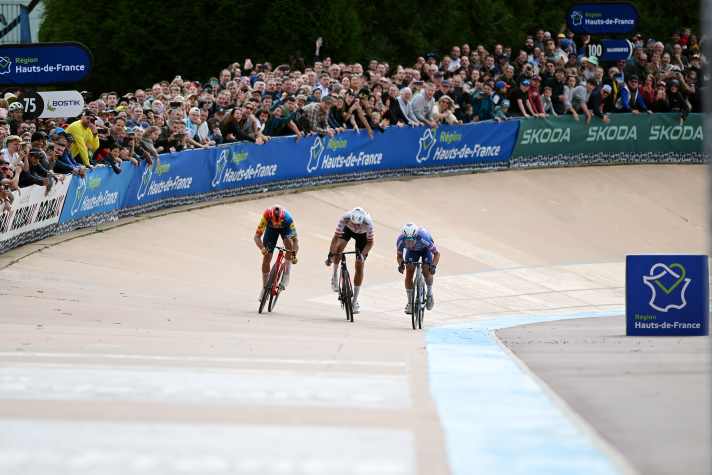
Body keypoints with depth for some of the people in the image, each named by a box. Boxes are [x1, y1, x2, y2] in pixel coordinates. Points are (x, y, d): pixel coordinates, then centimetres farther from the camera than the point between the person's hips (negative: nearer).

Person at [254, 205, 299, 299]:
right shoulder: (266, 216, -39)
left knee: (288, 241, -33)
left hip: (285, 228, -1)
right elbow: (257, 236, -38)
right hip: (271, 228, 1)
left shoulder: (288, 218, -40)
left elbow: (295, 240, -38)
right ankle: (264, 288, 9)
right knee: (266, 258, -6)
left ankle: (286, 276, -27)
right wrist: (262, 248, -57)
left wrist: (294, 254, -53)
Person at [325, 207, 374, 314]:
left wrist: (362, 254, -43)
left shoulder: (368, 222, -40)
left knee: (359, 267, -5)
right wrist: (330, 255, -41)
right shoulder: (345, 218, -39)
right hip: (348, 230, 1)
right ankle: (335, 276, 1)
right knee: (338, 248, -27)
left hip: (362, 234, -1)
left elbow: (370, 242, -27)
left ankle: (355, 300, 3)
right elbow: (336, 237, -33)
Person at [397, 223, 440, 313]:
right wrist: (401, 264, -38)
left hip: (425, 249, -2)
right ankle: (410, 302, 1)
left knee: (426, 272, -18)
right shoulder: (401, 240, -35)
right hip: (412, 251, 2)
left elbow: (437, 253, -28)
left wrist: (433, 265, -45)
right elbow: (399, 255, -16)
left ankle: (430, 293, 11)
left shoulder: (424, 238, -42)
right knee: (409, 274, -12)